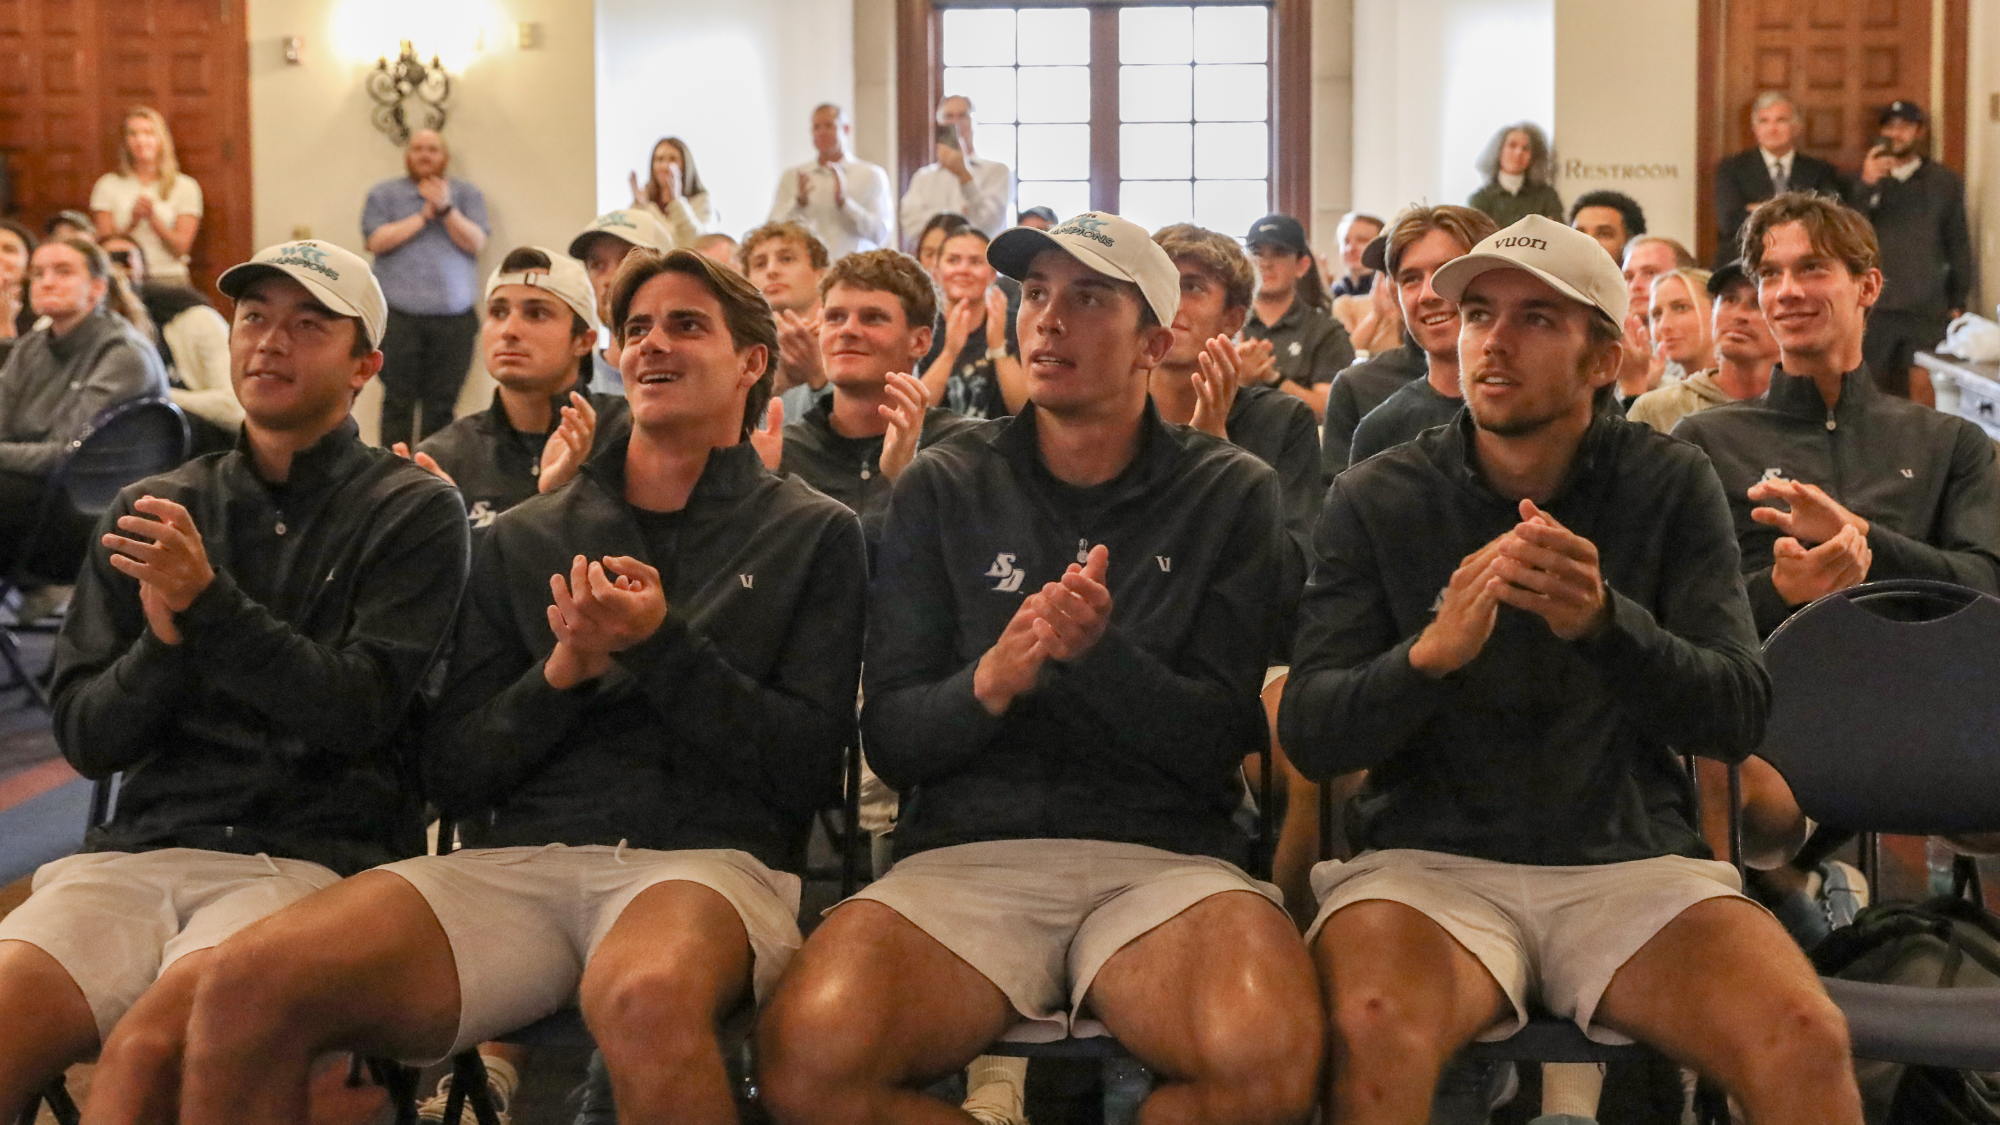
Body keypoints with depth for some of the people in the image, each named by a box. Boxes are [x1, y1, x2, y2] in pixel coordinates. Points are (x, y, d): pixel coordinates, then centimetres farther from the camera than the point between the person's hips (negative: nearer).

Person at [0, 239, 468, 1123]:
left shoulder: (413, 511, 4)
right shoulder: (151, 512, 16)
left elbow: (361, 711, -7)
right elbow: (86, 741, 11)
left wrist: (209, 604, -18)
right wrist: (161, 641, -10)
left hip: (316, 859, -3)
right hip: (139, 850, 4)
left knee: (145, 1050, -30)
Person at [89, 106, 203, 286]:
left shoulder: (186, 187, 8)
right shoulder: (108, 185, 10)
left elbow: (181, 248, 0)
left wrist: (153, 218, -12)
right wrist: (133, 222, -12)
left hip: (170, 279, 0)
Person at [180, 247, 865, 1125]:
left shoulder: (815, 535, 12)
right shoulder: (522, 539, 20)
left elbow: (807, 771, 3)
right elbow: (451, 774, 14)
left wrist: (661, 647, -8)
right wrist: (561, 672, -4)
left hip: (709, 858, -3)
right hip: (519, 858, 3)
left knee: (644, 997, -41)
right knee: (248, 984, -24)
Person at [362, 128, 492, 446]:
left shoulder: (467, 194, 14)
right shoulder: (384, 193, 12)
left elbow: (476, 242, 0)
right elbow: (377, 241, -2)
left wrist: (446, 209, -14)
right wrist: (423, 216, -5)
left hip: (454, 316, 1)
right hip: (400, 316, -1)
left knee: (441, 405, -1)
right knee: (398, 401, -5)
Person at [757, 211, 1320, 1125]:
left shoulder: (1232, 494, 9)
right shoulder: (941, 489, 12)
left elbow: (1220, 740, 2)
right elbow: (889, 741, 7)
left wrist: (1099, 653, -17)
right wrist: (989, 683, -15)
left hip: (1165, 853, -1)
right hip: (967, 848, 1)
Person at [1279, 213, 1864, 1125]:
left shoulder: (1671, 487, 4)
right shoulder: (1373, 500, 2)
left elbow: (1737, 717, -5)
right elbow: (1309, 737, -5)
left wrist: (1605, 621, -25)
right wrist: (1431, 653, -26)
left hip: (1631, 856, 1)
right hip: (1430, 856, -1)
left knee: (1806, 1042, -26)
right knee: (1375, 1033, -33)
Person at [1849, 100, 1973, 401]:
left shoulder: (1945, 181, 7)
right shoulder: (1865, 178, 7)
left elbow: (1958, 244, 9)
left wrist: (1958, 301, 7)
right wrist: (1866, 186, -18)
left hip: (1928, 307, -1)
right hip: (1874, 306, 1)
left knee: (1923, 385, -8)